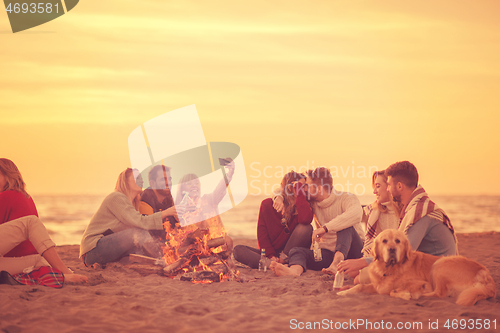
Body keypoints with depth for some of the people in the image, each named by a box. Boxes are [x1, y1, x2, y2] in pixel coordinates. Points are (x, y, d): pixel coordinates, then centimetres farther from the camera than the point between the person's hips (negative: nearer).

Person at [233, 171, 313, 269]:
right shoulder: (267, 205, 1)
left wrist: (299, 190, -23)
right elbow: (262, 233, -3)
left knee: (307, 228, -26)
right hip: (272, 252, 2)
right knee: (238, 250, -22)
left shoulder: (302, 205, -4)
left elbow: (305, 220, -30)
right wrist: (270, 255, -20)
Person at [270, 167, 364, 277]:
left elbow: (356, 214, -33)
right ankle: (295, 270, -57)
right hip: (329, 253, 4)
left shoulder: (346, 198, -8)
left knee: (345, 226, -32)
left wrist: (325, 228, -35)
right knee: (296, 251, -21)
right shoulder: (312, 203, 10)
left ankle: (337, 263, -54)